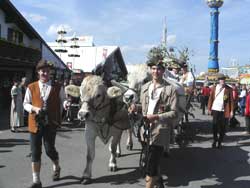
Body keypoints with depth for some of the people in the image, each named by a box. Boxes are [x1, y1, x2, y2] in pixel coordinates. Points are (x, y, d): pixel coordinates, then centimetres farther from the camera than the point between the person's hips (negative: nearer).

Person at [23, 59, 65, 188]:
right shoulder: (31, 87, 3)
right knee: (35, 152, 3)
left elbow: (62, 102, 10)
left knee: (49, 149, 1)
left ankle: (56, 167, 36)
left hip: (51, 123, -1)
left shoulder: (58, 87, 2)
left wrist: (58, 117, 0)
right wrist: (34, 108, -11)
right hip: (35, 123, 1)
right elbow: (25, 103, 9)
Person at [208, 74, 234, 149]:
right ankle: (215, 140, 19)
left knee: (222, 127, 6)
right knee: (215, 125, 2)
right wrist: (209, 109, 1)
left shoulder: (228, 89, 0)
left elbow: (231, 100, -1)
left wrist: (231, 111, -5)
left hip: (224, 111, 0)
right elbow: (210, 99, 5)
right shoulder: (214, 88, 4)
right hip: (215, 109, 1)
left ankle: (220, 142, 18)